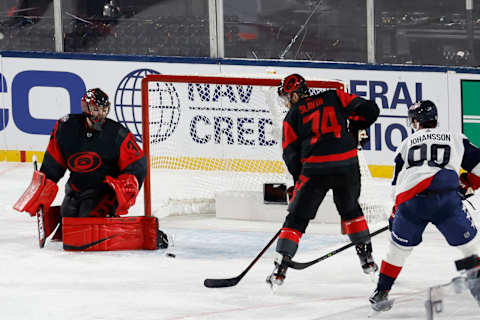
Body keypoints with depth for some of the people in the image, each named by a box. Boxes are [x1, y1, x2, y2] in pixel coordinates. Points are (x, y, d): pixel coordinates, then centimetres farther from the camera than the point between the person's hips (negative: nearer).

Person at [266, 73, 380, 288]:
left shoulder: (293, 116, 9)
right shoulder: (334, 98, 13)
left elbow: (291, 154, 7)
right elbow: (369, 110, 8)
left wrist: (299, 179, 18)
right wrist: (353, 129, 24)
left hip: (315, 168, -3)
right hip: (347, 164, 3)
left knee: (297, 218, 6)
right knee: (350, 208, 27)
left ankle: (279, 270, -3)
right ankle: (367, 259, 30)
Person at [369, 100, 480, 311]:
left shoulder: (407, 143, 26)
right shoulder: (456, 139, 22)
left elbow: (397, 183, 27)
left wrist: (395, 213, 39)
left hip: (410, 199, 2)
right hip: (446, 199, -2)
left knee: (398, 248, 20)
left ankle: (380, 293, 23)